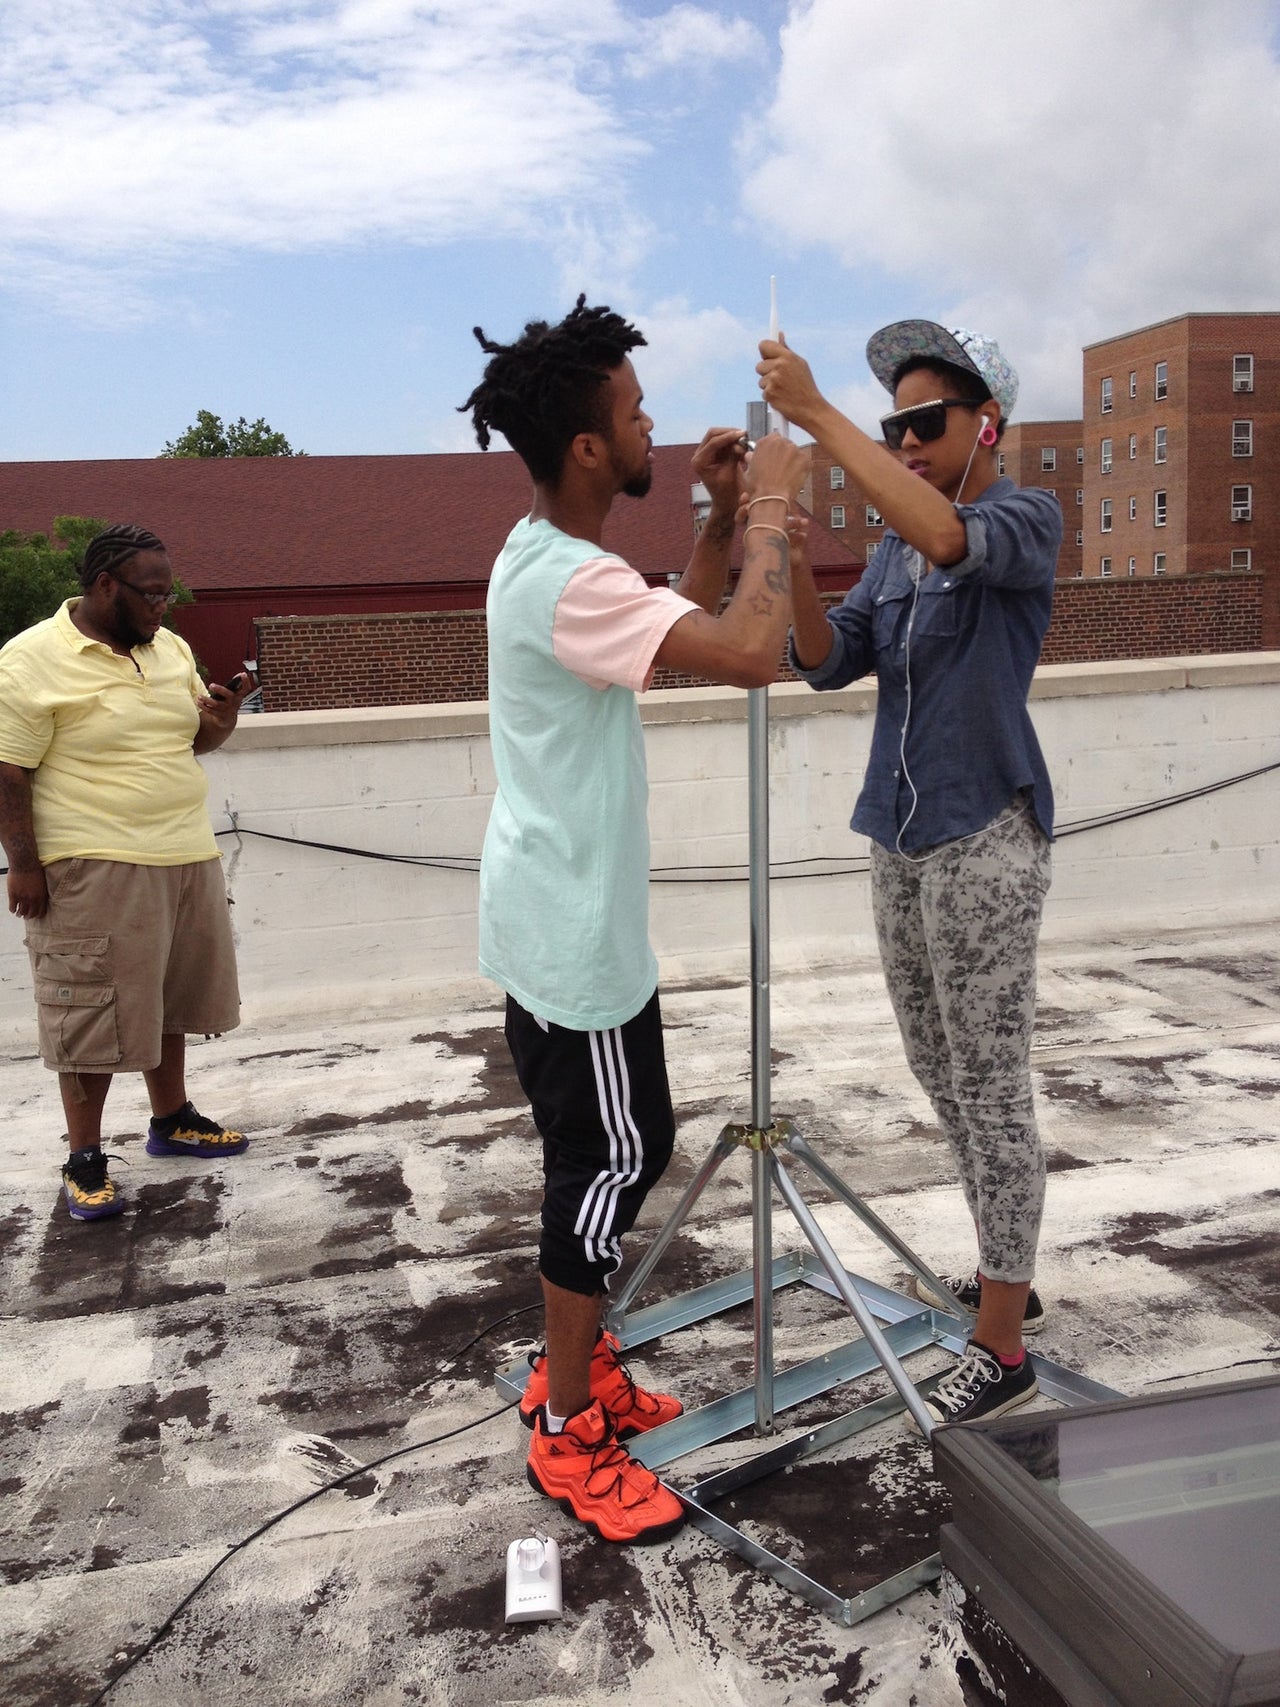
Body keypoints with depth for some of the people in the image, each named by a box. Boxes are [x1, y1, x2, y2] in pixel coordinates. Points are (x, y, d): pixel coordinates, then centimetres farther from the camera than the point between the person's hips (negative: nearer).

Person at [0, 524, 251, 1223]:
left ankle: (171, 1120, 34)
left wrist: (221, 714, -4)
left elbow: (198, 738, 18)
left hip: (187, 858, 7)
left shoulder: (170, 647, 9)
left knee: (169, 996, 17)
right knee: (92, 1013, 2)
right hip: (95, 871, -7)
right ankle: (84, 1158, 15)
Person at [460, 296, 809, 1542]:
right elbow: (751, 655, -35)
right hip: (578, 935, -10)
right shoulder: (572, 583, -25)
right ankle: (569, 1438, 17)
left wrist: (724, 516, 7)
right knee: (613, 1156, 1)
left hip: (553, 919, 10)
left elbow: (680, 630, 20)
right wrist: (771, 510, -19)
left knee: (601, 1150, 19)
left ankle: (573, 1368, 35)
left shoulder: (544, 557, 9)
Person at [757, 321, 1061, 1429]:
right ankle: (1005, 1281, 34)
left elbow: (948, 538, -30)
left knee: (990, 1089, -2)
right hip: (902, 836, 8)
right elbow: (829, 662, 3)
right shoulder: (895, 548, 12)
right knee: (944, 1078, 16)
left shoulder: (1027, 520, -8)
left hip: (986, 839, -8)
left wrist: (817, 414, -28)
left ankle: (1003, 1350, 10)